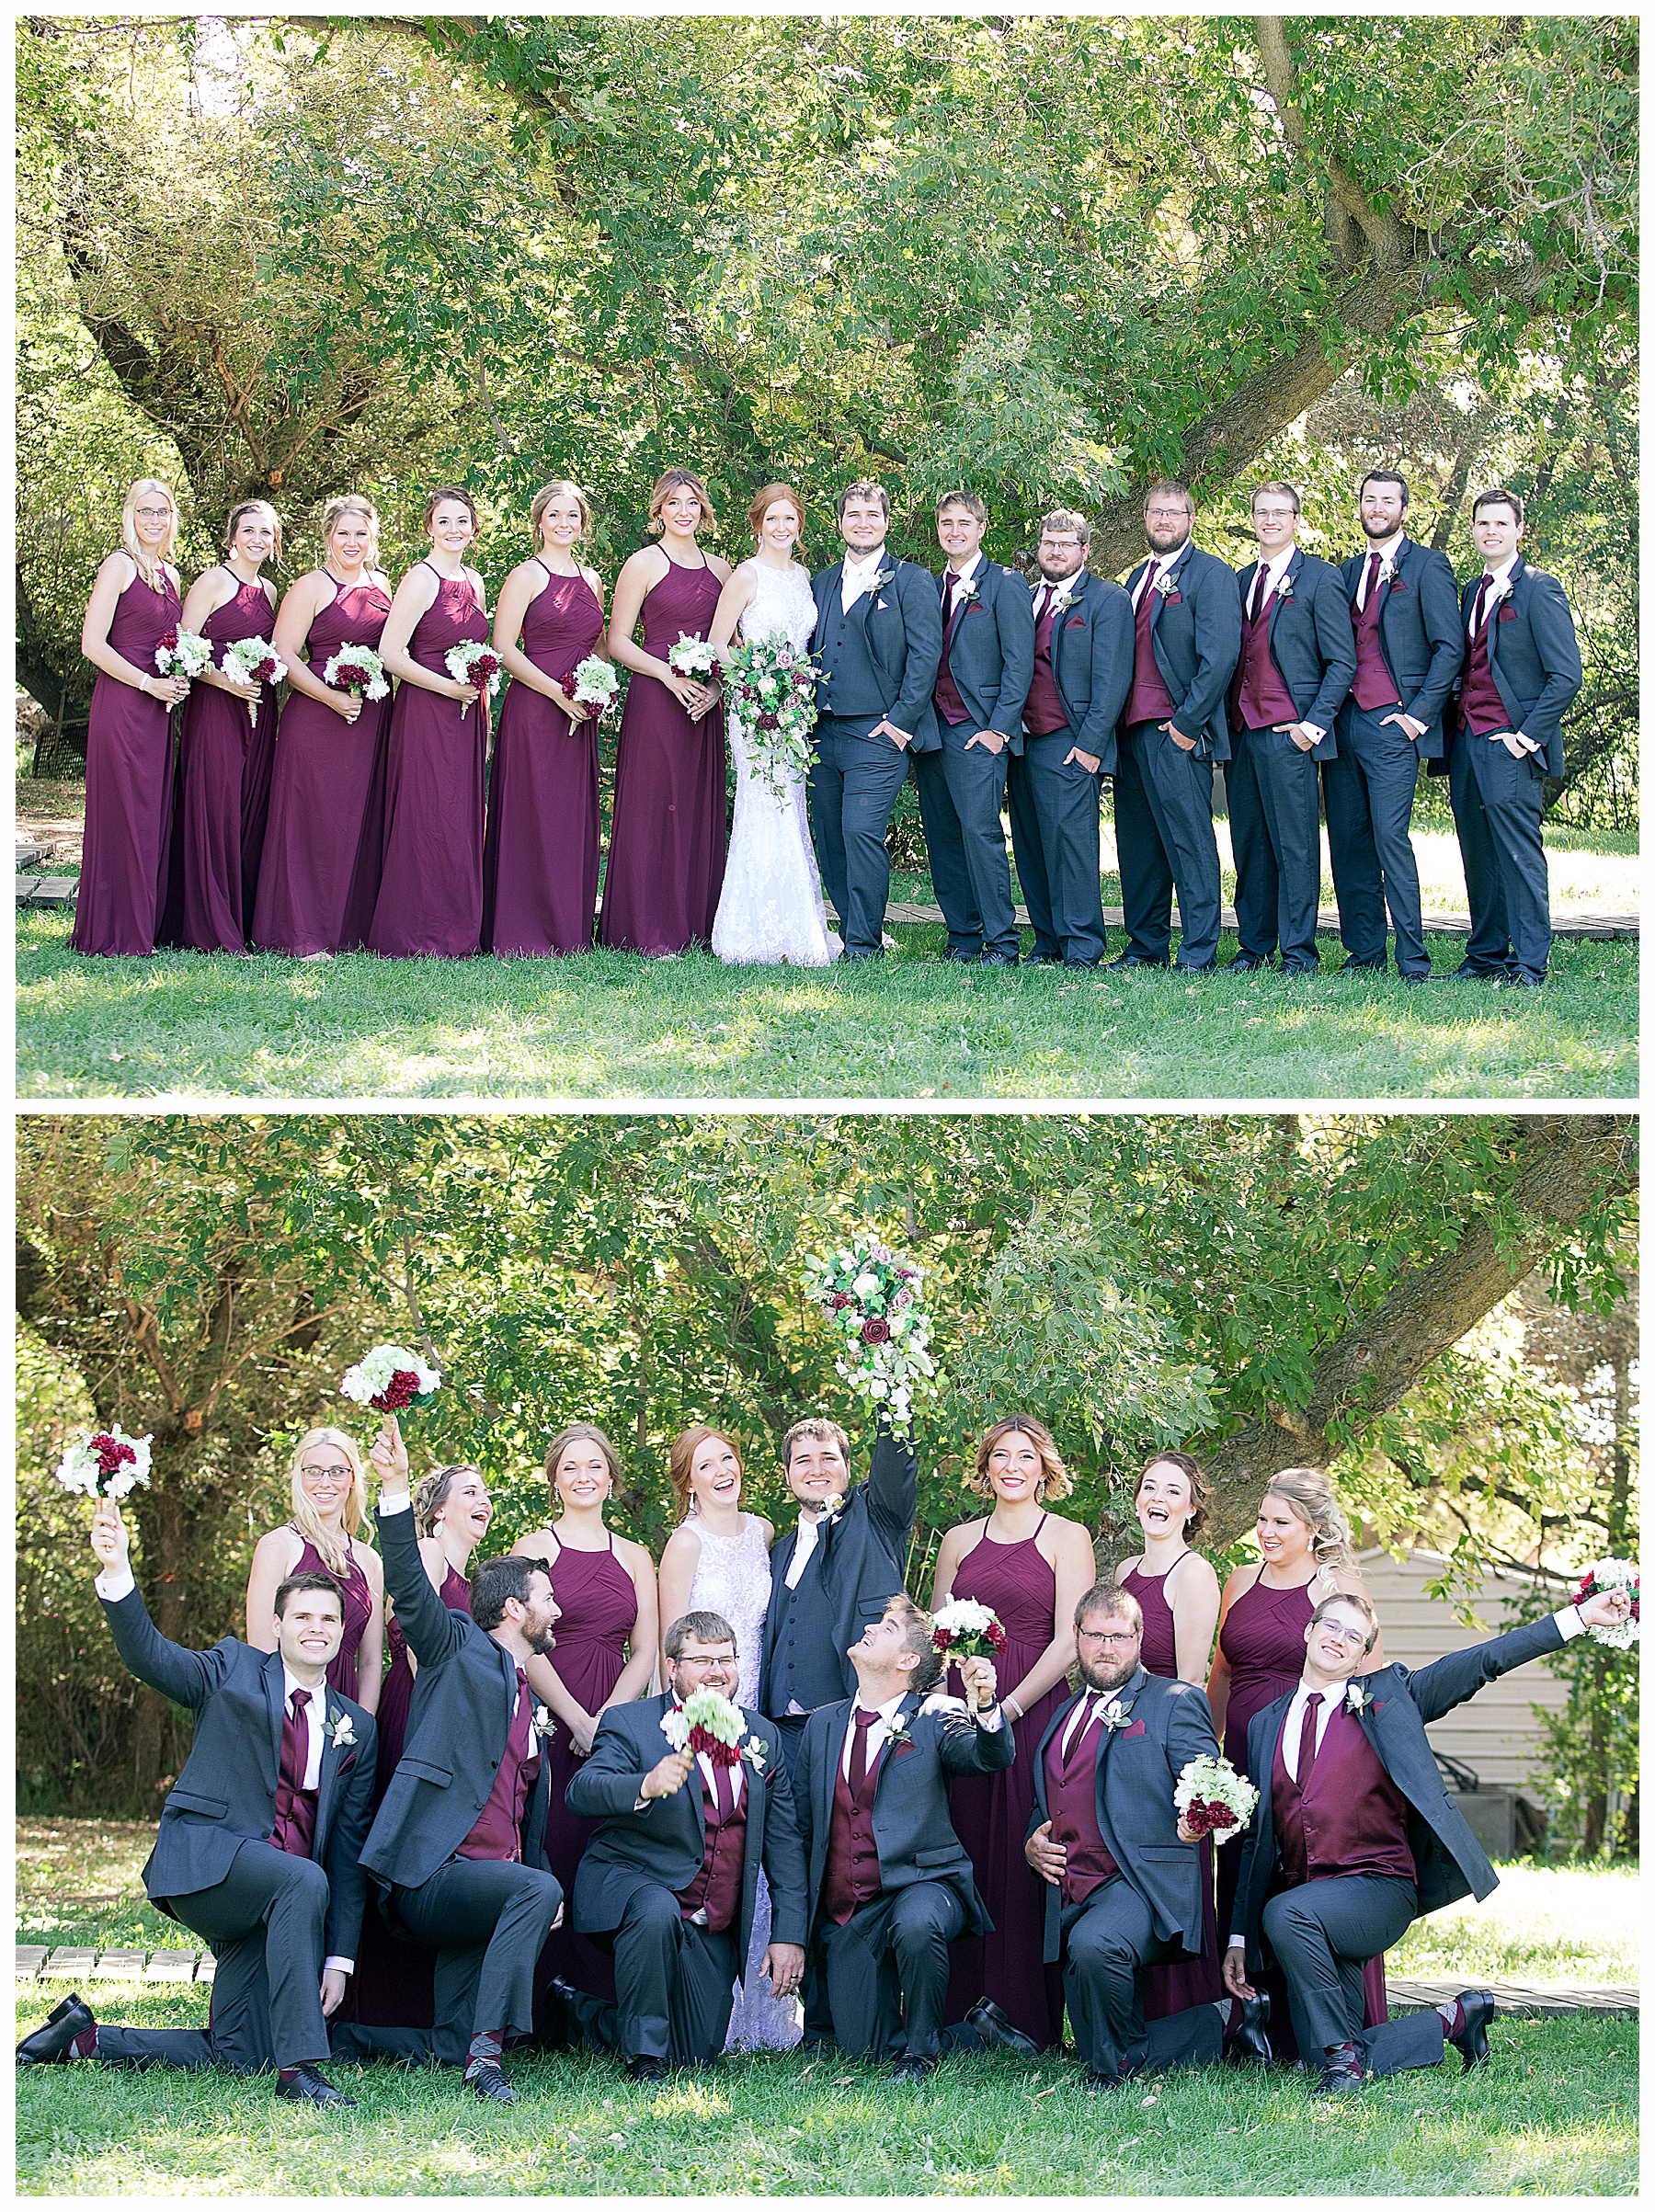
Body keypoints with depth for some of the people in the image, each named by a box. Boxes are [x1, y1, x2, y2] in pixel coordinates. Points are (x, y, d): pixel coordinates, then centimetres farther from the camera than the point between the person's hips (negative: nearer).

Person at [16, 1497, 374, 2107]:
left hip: (270, 1898, 5)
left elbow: (348, 1848, 11)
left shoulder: (357, 1728, 15)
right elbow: (150, 1656, -10)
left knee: (236, 2056, -1)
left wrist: (339, 1958, 4)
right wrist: (117, 1573, -28)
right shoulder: (235, 1669, 7)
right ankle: (299, 2068, -34)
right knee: (303, 1882, -36)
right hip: (204, 1857, -5)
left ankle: (83, 2035, 20)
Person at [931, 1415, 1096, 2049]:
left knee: (1026, 1854, -7)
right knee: (966, 1849, 0)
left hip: (1034, 1709, -3)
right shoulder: (959, 1540, 16)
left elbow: (1069, 1640, -4)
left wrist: (1010, 1707, -12)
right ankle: (964, 2010, 5)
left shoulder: (1067, 1538, 4)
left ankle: (1028, 2016, -2)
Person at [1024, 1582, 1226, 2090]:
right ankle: (1207, 2029, 23)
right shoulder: (1063, 1715, 24)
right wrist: (1031, 1845, 10)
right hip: (1069, 1897, 7)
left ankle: (1118, 2066, -16)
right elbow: (1043, 1810, 32)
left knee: (1094, 1946, -39)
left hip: (1143, 1881, -7)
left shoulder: (1176, 1702, 5)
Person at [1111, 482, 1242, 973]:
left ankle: (1199, 953, -4)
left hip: (1178, 733, -8)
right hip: (1133, 729, 8)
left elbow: (1220, 655, -12)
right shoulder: (1138, 578, 20)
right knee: (1138, 844, 9)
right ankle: (1146, 947, 15)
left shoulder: (1210, 575, -4)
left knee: (1189, 841, -6)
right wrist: (1118, 722, 11)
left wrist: (1187, 722, -16)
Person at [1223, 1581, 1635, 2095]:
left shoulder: (1386, 1697, 6)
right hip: (1307, 1906, 4)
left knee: (1286, 1914, -35)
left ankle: (1342, 2050, -17)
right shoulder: (1265, 1725, 16)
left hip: (1378, 1890, -4)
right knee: (1328, 2061, -7)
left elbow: (1483, 1663, 1)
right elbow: (1257, 1837, 16)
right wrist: (1238, 1938, 10)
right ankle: (1453, 2018, 17)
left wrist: (1580, 1617, -7)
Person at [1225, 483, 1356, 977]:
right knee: (1249, 844, 7)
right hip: (1241, 731, 6)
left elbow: (1342, 662, -4)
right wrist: (1226, 721, 9)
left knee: (1295, 844, -5)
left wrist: (1315, 723, -12)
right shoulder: (1242, 580, 18)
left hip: (1289, 732, -6)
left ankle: (1298, 952, -3)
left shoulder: (1319, 578, -1)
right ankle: (1254, 946, 13)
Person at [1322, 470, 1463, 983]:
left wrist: (1419, 713, -10)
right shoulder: (1347, 572, 19)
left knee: (1390, 836, -13)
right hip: (1343, 721, 6)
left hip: (1392, 724, -6)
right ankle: (1364, 951, 8)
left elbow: (1448, 647, -4)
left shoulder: (1427, 567, 0)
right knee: (1347, 840, 3)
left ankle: (1413, 959, -10)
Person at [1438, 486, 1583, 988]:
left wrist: (1527, 735, -13)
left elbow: (1566, 675, -9)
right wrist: (1451, 716, 10)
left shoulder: (1538, 590, -5)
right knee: (1478, 855, 8)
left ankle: (1528, 965, -7)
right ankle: (1485, 957, 14)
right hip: (1467, 740, 7)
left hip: (1511, 744, -7)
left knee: (1519, 856, -8)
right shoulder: (1472, 592, 17)